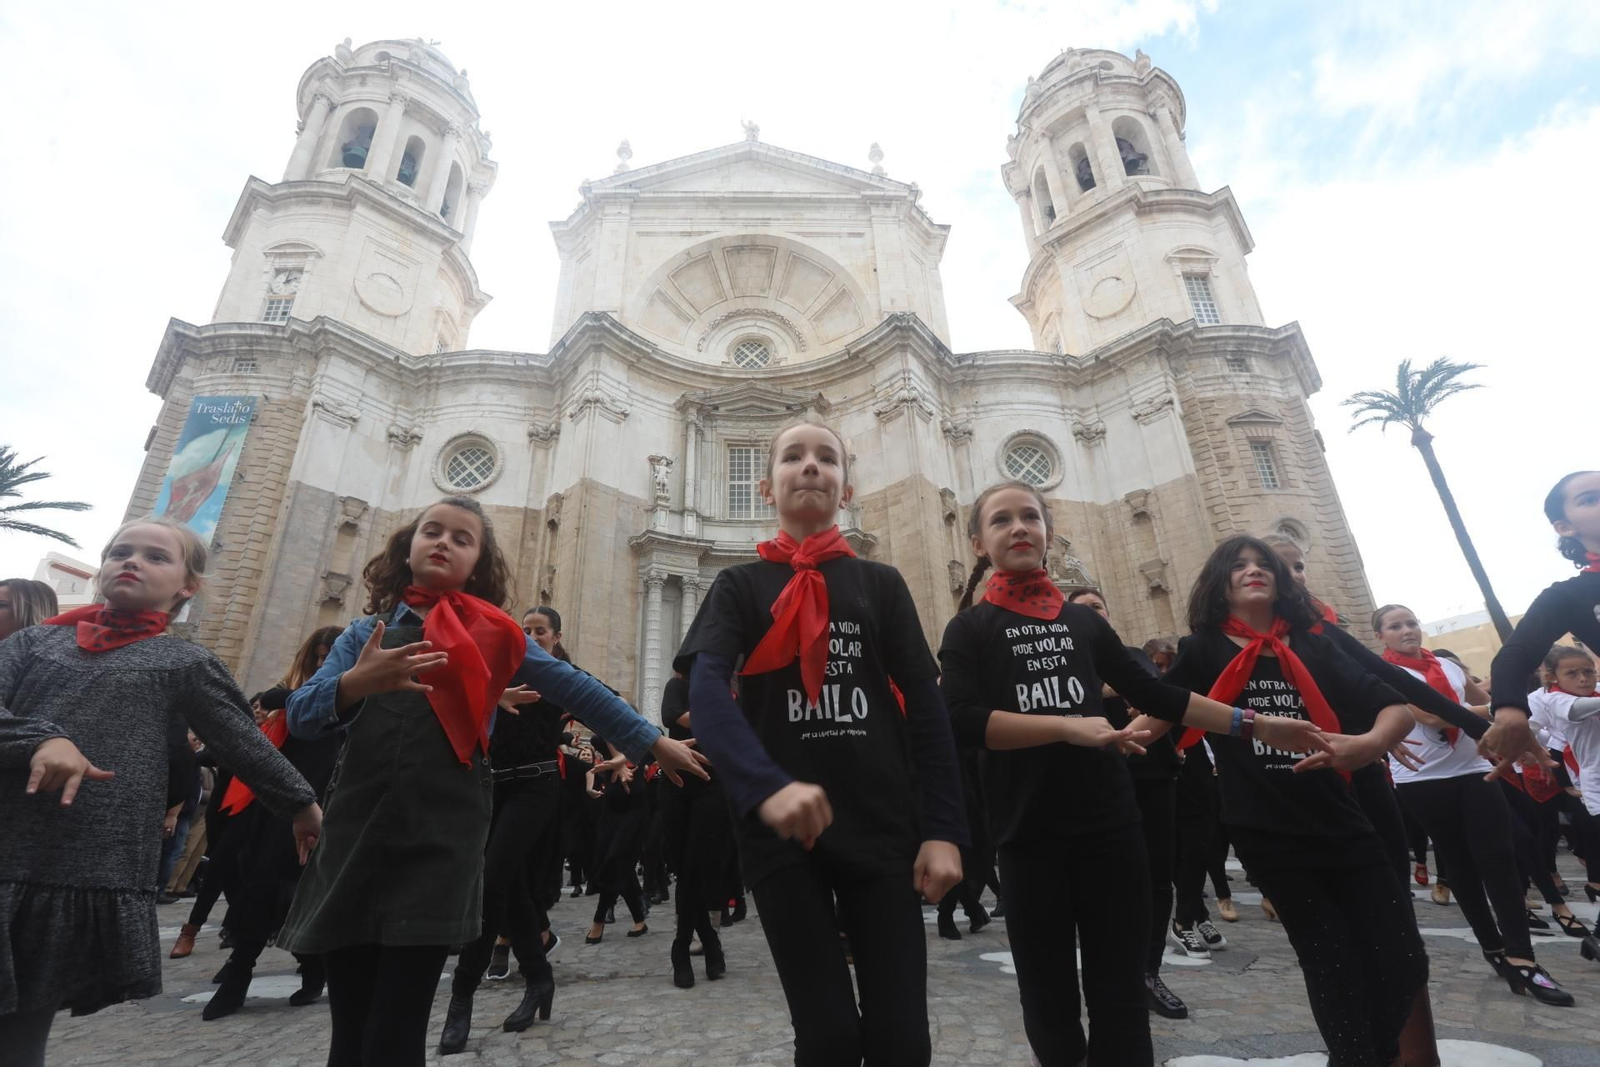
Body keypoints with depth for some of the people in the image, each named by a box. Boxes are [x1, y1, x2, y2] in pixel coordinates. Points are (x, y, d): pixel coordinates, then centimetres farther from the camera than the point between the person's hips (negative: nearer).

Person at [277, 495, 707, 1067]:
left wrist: (654, 741, 1)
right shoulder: (365, 632, 11)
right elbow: (300, 715, 1)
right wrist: (355, 683, -21)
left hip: (442, 839, -2)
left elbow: (577, 689, 4)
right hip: (355, 834, 2)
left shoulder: (493, 634, 6)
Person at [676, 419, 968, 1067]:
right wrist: (765, 786, -31)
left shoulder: (881, 584, 8)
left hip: (881, 826, 2)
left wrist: (944, 829, -5)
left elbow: (925, 706, 4)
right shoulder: (740, 586, 3)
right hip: (780, 829, -1)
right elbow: (705, 686, -14)